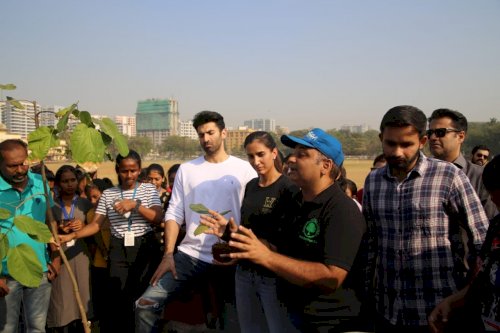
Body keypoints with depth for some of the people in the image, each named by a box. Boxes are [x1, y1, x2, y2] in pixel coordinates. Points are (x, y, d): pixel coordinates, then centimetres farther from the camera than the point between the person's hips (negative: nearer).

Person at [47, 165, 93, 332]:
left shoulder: (85, 203, 6)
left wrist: (83, 226, -10)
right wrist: (59, 230, -13)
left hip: (80, 254, 1)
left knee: (80, 293, 3)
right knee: (60, 296, -2)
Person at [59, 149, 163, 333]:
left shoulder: (149, 189, 3)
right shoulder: (108, 194, 7)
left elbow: (158, 219, -8)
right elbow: (95, 224, 2)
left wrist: (135, 205, -18)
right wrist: (71, 236, -12)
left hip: (144, 247, -1)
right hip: (118, 250, 1)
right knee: (118, 298, 0)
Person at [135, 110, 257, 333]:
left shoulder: (244, 170, -1)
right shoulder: (186, 169, 7)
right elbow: (174, 214, 5)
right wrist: (168, 254, -4)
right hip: (189, 255, 2)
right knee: (146, 305, -9)